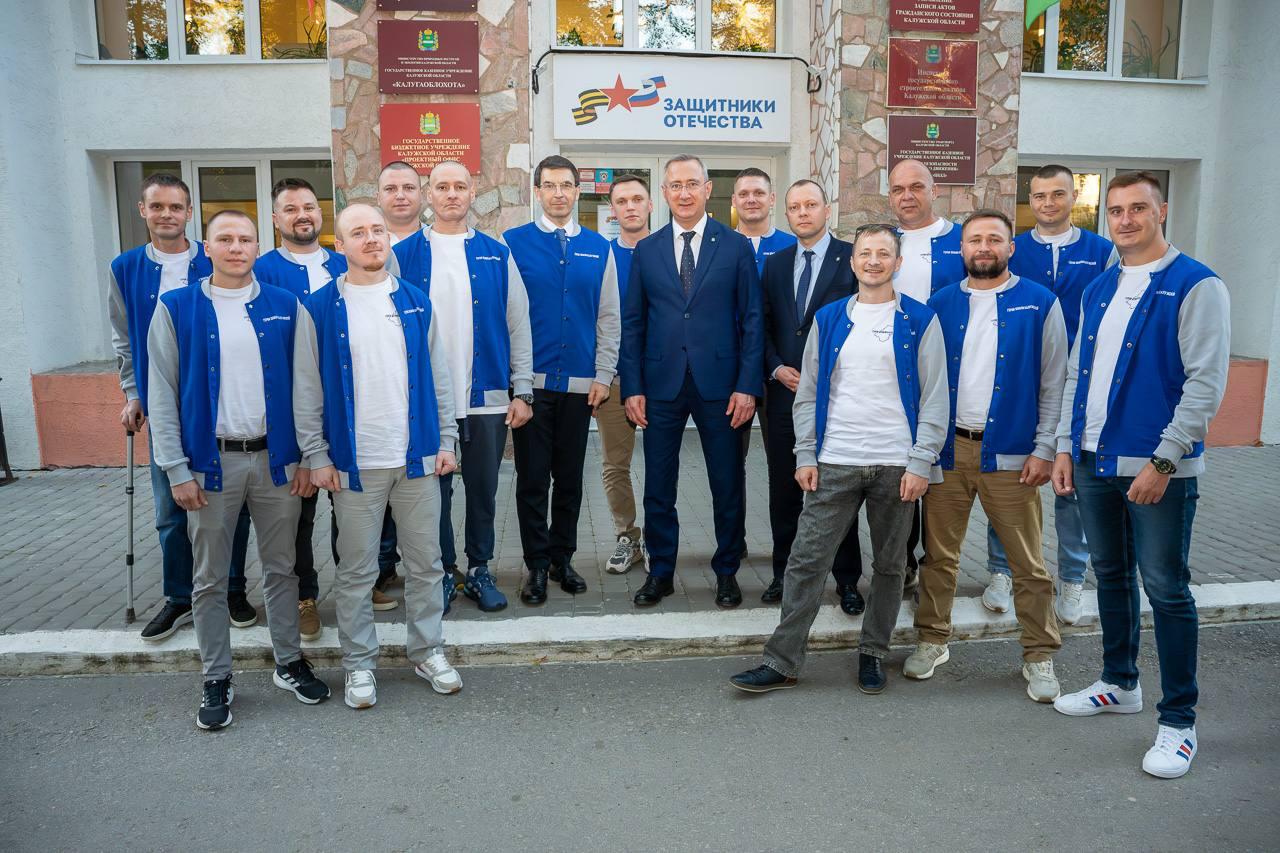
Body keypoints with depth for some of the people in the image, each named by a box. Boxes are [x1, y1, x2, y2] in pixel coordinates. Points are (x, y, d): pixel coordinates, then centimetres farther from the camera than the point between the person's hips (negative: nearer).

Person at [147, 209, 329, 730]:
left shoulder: (285, 307, 3)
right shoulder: (176, 308, 0)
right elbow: (162, 394, -1)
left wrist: (306, 459, -2)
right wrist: (177, 470, -6)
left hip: (275, 458, 1)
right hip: (211, 462, -1)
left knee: (281, 568, 12)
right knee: (210, 578, 9)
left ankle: (289, 662, 27)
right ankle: (216, 679, 23)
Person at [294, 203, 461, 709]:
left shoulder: (415, 303, 6)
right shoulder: (319, 309, -1)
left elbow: (438, 378, 8)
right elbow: (306, 391, -1)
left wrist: (446, 440, 4)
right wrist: (317, 456, -5)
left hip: (417, 458, 2)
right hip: (354, 463, -2)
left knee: (425, 562, 11)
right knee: (356, 570, 8)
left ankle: (428, 650, 27)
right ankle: (359, 662, 24)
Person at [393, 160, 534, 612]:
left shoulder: (496, 255, 5)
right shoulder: (403, 255, 2)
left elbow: (517, 326, 4)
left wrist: (521, 391, -1)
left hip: (486, 397, 1)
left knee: (483, 489, 10)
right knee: (434, 490, 9)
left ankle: (479, 570, 26)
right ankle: (443, 572, 25)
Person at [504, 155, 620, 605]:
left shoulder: (598, 248, 7)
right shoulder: (513, 243, 0)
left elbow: (608, 317, 7)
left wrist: (603, 375, 0)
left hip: (579, 383, 2)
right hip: (530, 381, -2)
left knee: (570, 478, 11)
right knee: (532, 478, 4)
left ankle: (562, 558, 25)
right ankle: (537, 564, 17)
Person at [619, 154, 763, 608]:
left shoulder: (736, 246, 2)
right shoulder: (646, 250, 7)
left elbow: (752, 320, 0)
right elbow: (633, 323, 7)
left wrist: (748, 386, -8)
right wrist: (632, 387, -1)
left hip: (719, 385, -1)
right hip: (661, 385, 2)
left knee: (728, 486, 8)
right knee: (658, 487, 8)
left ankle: (727, 572, 25)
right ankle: (660, 572, 24)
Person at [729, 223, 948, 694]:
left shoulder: (920, 321, 2)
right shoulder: (828, 318, 8)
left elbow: (934, 398, 0)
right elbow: (808, 392, 9)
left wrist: (921, 462, -8)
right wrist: (805, 455, 1)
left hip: (896, 466, -1)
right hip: (834, 464, 1)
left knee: (889, 565, 11)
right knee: (806, 561, -1)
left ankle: (873, 653, 29)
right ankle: (782, 662, 7)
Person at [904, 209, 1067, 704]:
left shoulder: (1039, 304, 2)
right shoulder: (940, 304, 8)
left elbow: (1054, 383, 1)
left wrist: (1044, 450, -5)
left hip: (1010, 453, -2)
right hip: (946, 449, 2)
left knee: (1028, 563, 4)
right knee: (939, 554, 10)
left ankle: (1039, 656, 19)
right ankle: (933, 641, 25)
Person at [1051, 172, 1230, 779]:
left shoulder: (1196, 286, -7)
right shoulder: (1098, 290, 12)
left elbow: (1206, 382, -14)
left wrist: (1164, 460, -18)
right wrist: (1065, 447, 8)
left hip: (1159, 467, -6)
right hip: (1094, 461, 6)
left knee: (1166, 589, 0)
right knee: (1111, 574, 17)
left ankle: (1178, 722, 13)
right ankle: (1119, 684, 34)